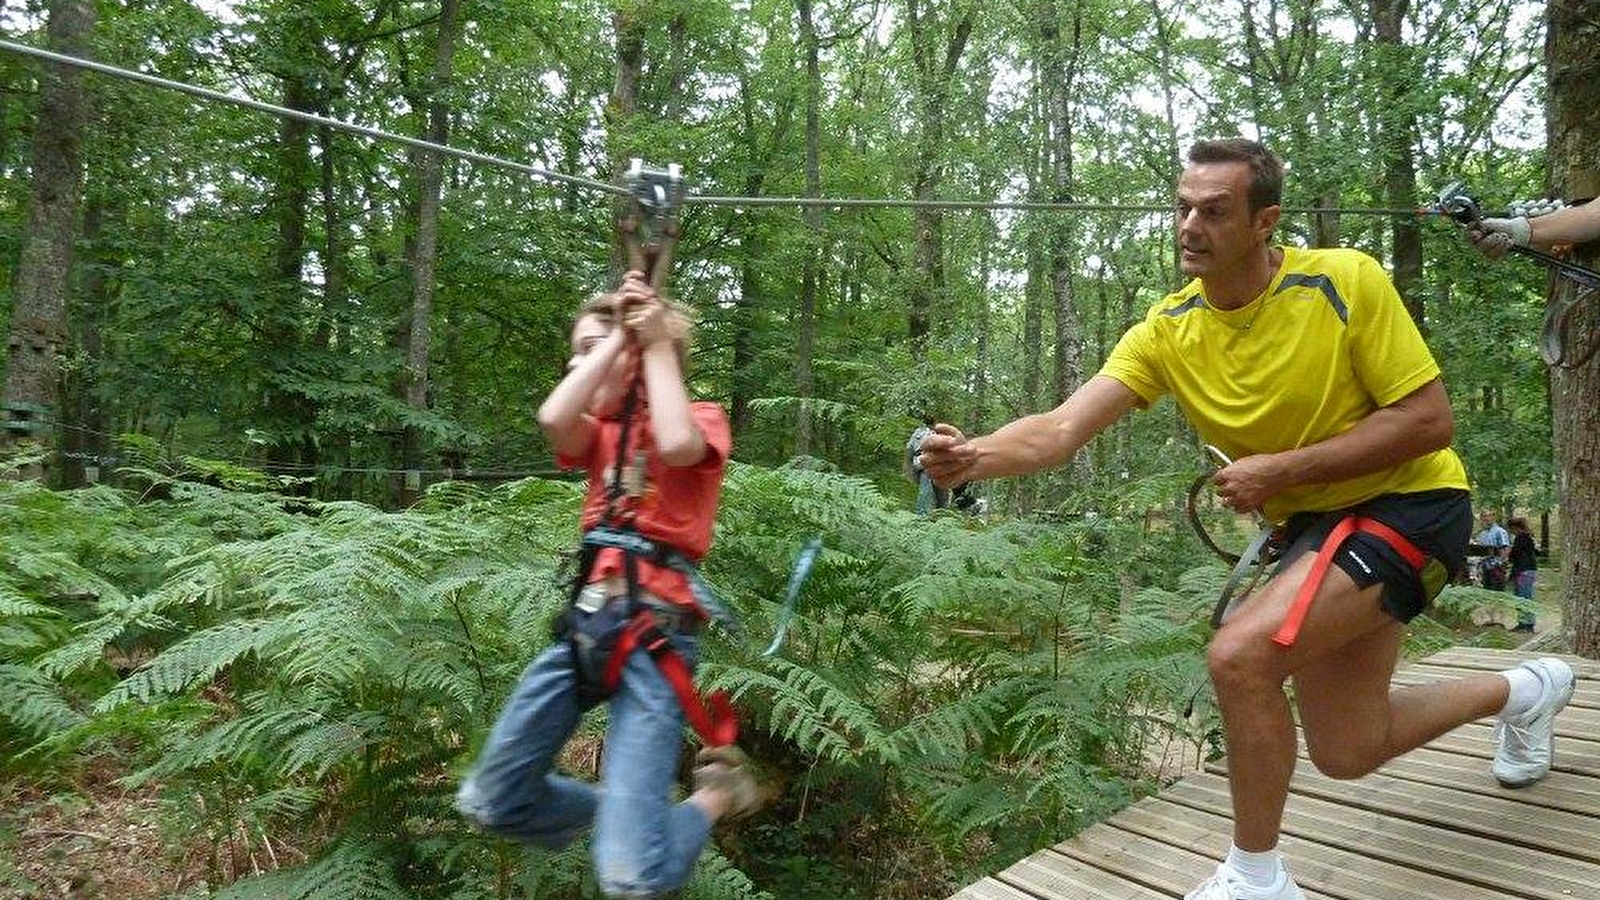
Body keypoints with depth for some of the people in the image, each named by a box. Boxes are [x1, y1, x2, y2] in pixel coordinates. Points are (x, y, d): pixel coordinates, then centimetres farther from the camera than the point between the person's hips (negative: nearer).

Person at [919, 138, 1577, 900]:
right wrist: (973, 456, -41)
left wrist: (1282, 470, -25)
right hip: (1314, 522, 6)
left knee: (1239, 654, -28)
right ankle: (1522, 690, 45)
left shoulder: (1346, 281, -20)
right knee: (1345, 754, 15)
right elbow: (1061, 429, -22)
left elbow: (1429, 421, -19)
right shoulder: (1167, 332, -10)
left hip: (1409, 503, -6)